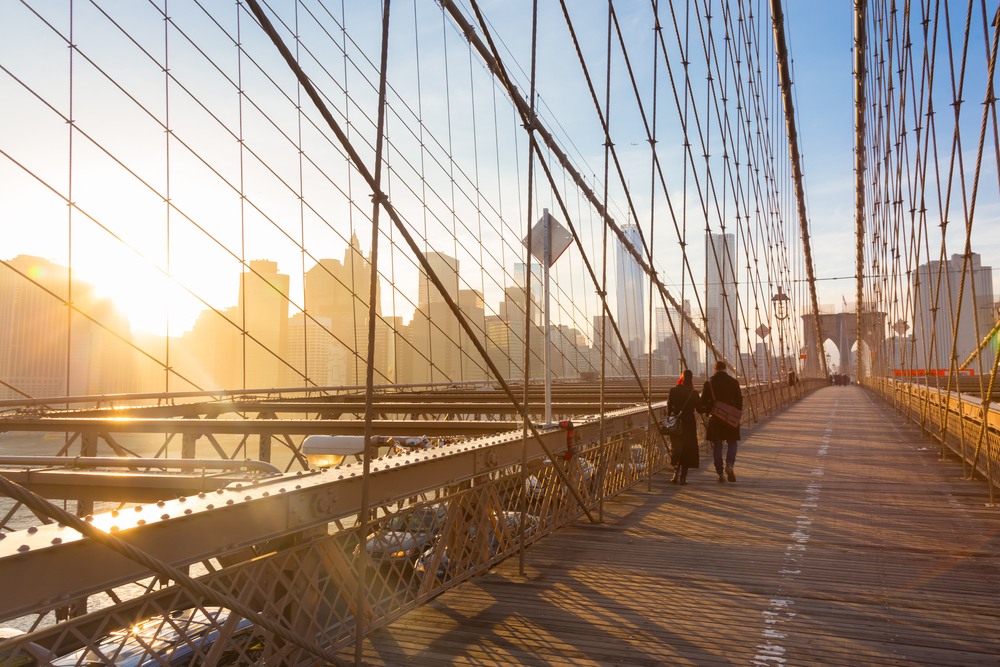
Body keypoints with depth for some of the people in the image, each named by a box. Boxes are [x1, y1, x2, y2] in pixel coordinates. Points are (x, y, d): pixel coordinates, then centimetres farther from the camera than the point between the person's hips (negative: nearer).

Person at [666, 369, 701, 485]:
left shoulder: (673, 391, -4)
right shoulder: (693, 393, -10)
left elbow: (669, 409, -1)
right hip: (689, 424, -2)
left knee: (676, 449, 16)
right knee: (688, 450, 7)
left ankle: (676, 473, 4)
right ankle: (683, 476, 4)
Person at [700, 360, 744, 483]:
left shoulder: (708, 383, -2)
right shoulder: (734, 382, 0)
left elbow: (703, 402, 0)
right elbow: (739, 400, 2)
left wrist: (708, 412, 16)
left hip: (715, 418, 0)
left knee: (717, 445, 7)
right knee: (732, 443, 12)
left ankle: (720, 473, 7)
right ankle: (729, 465, -12)